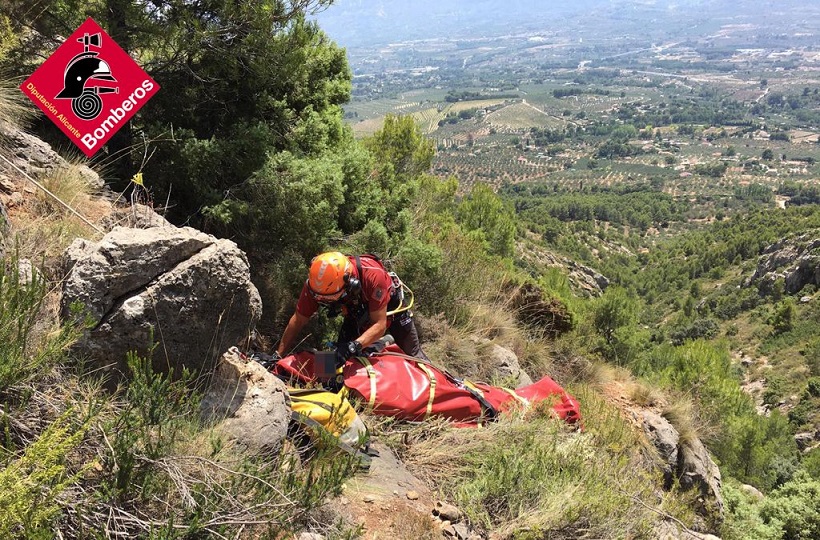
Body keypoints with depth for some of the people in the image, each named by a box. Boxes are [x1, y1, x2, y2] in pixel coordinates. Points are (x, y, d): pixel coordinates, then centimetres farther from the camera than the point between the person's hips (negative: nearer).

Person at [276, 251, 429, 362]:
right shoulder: (316, 283, -33)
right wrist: (278, 356, -23)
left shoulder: (373, 275, -45)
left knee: (413, 354, 5)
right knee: (341, 355, -10)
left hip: (389, 306, -3)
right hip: (357, 312, 3)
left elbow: (380, 325, -41)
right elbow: (298, 320, -21)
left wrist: (356, 345, -56)